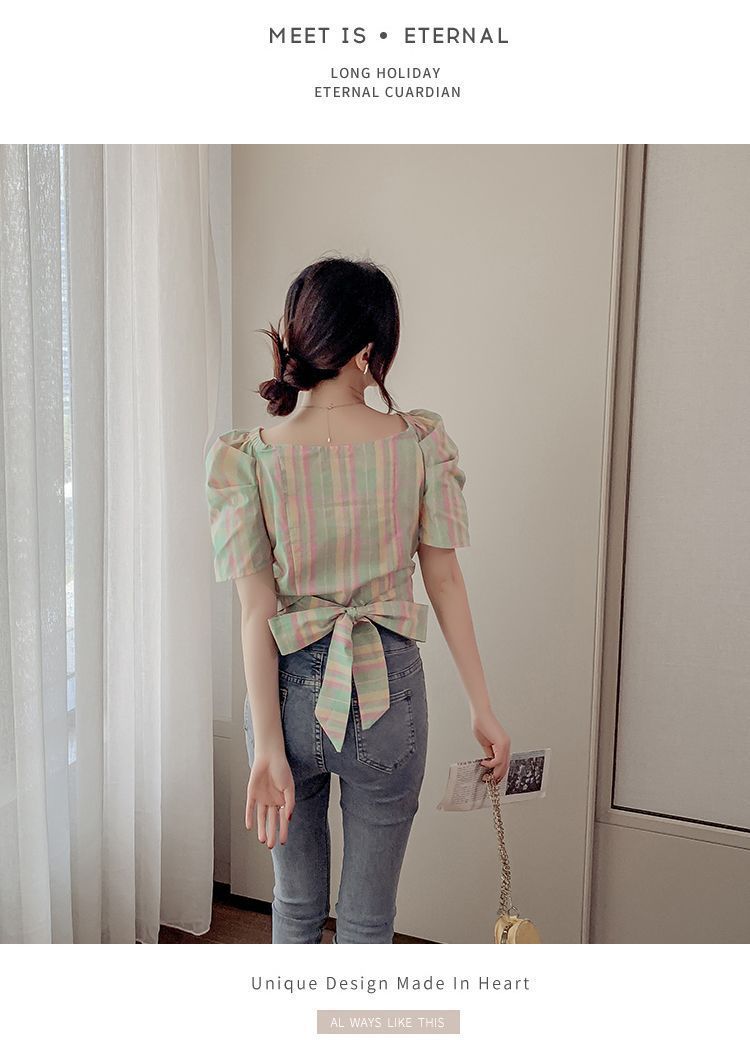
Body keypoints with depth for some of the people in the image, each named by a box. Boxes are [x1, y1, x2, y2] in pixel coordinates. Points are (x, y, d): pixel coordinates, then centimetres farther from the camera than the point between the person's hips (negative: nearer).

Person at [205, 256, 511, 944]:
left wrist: (269, 749, -9)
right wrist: (484, 709, 3)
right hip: (387, 694, 0)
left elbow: (258, 612, -12)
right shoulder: (422, 442, -10)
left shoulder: (243, 459, -11)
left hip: (290, 693, 1)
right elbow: (445, 582, -6)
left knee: (297, 906, 23)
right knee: (367, 921, 17)